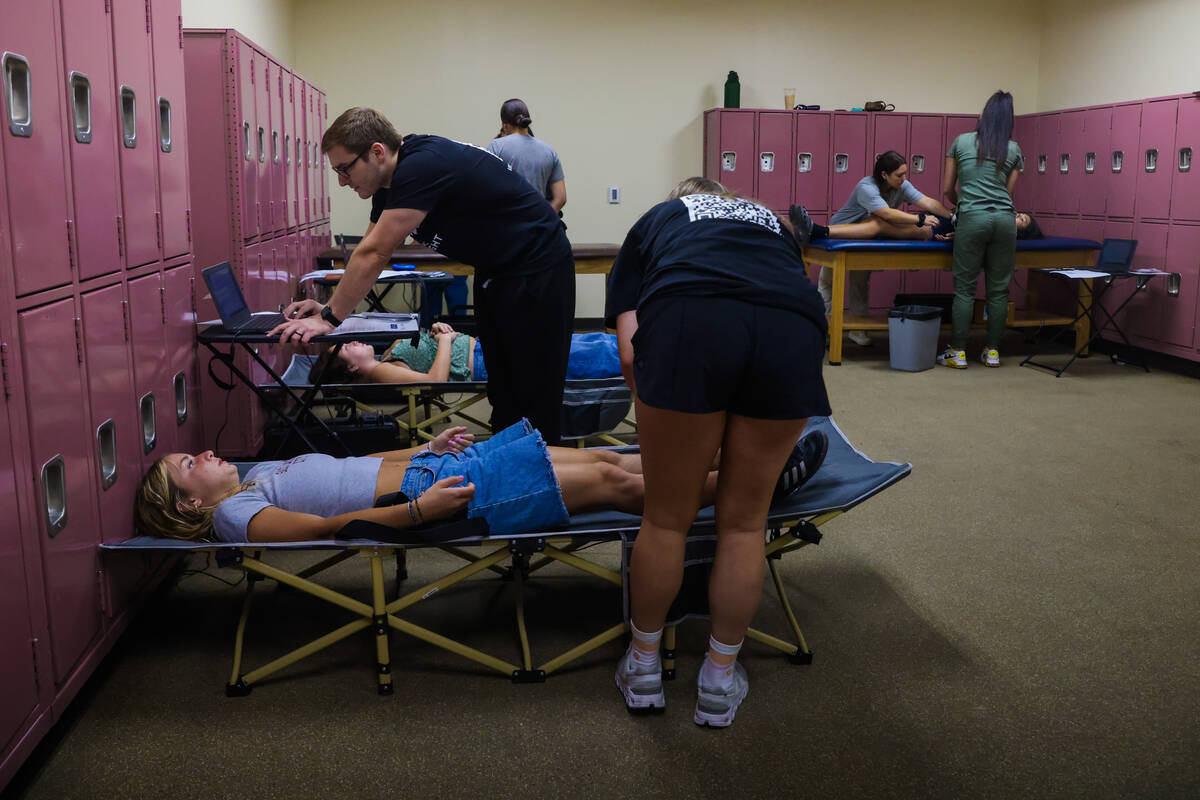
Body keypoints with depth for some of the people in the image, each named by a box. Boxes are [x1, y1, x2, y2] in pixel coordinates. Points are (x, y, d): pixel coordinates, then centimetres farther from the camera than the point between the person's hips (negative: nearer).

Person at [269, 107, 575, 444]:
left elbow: (374, 254, -26)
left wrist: (329, 318, -20)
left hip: (536, 271, -10)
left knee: (533, 393, -5)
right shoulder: (391, 180, 4)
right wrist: (329, 306, 1)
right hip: (495, 274, 10)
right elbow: (370, 254, 12)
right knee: (501, 392, 12)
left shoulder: (423, 166, -26)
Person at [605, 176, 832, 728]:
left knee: (667, 520, 16)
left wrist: (658, 428, 32)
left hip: (688, 326, -2)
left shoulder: (652, 222, 34)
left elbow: (629, 353, 19)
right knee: (744, 522, 19)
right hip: (794, 330, 3)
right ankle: (720, 680, 34)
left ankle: (643, 665, 35)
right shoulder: (772, 222, 41)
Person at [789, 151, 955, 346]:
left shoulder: (902, 186, -8)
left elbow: (927, 202, -16)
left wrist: (953, 216, -27)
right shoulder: (866, 188, -28)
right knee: (828, 280, -2)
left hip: (863, 240, 5)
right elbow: (888, 214, -37)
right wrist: (920, 219, -35)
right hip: (837, 238, -5)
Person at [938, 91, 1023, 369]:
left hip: (972, 218, -2)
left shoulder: (961, 142, 9)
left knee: (965, 288, 0)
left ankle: (957, 353, 2)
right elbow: (1008, 191, 12)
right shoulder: (1013, 150, 12)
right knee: (998, 289, 6)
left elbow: (947, 189, 13)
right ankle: (993, 351, 12)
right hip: (1004, 218, 2)